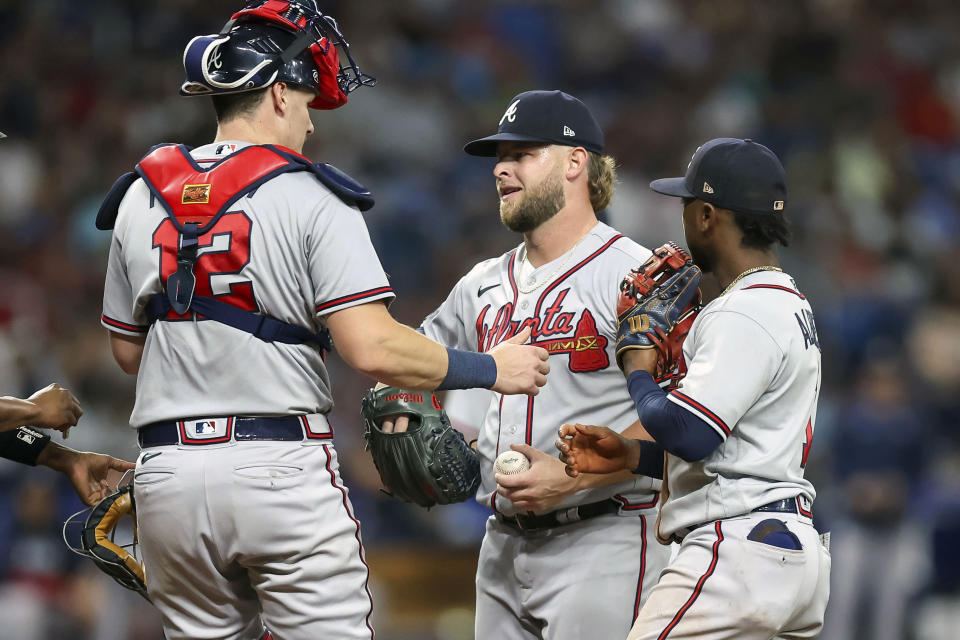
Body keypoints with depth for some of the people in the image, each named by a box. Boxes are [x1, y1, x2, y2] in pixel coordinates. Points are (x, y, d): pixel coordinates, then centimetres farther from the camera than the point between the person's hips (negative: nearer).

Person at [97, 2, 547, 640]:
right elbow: (372, 348, -14)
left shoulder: (142, 198, 10)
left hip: (169, 476, 5)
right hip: (282, 467, -5)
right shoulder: (310, 197, -6)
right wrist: (491, 369, -4)